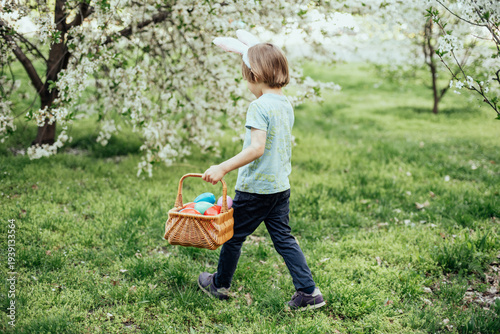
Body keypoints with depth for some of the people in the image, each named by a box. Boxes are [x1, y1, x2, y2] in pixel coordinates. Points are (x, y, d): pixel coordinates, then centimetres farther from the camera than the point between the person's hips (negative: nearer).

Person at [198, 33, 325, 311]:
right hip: (281, 185, 8)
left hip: (255, 187, -8)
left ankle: (220, 285, 30)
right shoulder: (287, 105, 7)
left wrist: (223, 168, -28)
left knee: (233, 235, 12)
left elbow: (257, 147, -28)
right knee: (284, 238, 13)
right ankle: (309, 292, 9)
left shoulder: (259, 106, -18)